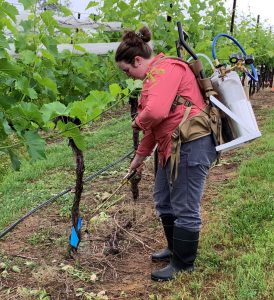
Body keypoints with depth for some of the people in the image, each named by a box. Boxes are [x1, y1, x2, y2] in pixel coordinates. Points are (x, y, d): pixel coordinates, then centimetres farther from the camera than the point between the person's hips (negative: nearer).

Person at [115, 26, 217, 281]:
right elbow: (155, 124, 22)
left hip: (191, 146, -11)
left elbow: (156, 112, -31)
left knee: (185, 209, 2)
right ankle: (175, 248, 39)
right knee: (164, 201, 21)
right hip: (172, 147, 11)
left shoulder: (164, 69, -15)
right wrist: (139, 157, 25)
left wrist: (137, 122, -9)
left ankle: (183, 264, 18)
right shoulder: (155, 75, 18)